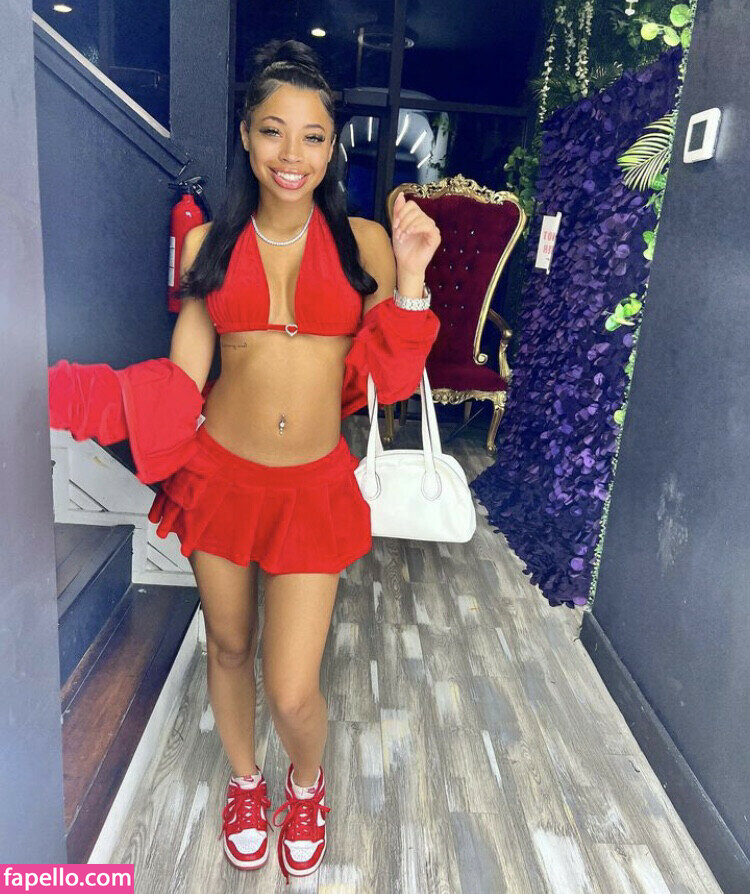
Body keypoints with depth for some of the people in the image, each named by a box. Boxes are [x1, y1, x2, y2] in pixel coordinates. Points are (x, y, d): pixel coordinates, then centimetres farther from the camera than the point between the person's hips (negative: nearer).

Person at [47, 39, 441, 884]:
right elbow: (180, 382, -1)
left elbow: (388, 377, -1)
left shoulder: (362, 241, -1)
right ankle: (244, 779, 52)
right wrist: (58, 389, -11)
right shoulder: (209, 244, 1)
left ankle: (306, 781, 40)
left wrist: (409, 278, -13)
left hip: (313, 487, -1)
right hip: (219, 473, 2)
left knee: (292, 690, 1)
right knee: (228, 647, 20)